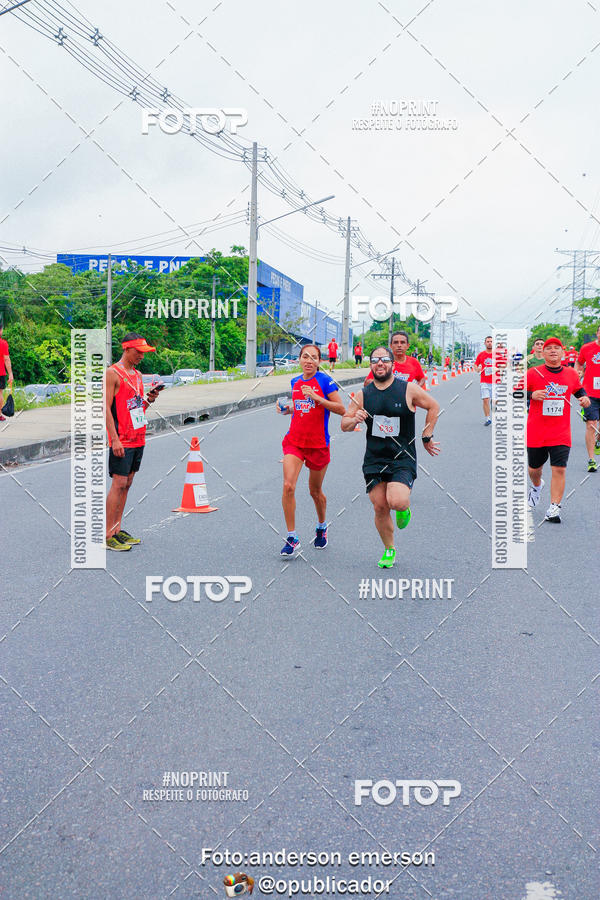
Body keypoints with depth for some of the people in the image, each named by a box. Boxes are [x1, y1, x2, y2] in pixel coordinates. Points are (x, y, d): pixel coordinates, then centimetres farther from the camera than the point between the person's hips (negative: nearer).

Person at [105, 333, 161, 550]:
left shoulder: (137, 374, 15)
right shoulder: (112, 373, -9)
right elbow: (106, 408, -14)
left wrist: (148, 400, 1)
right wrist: (115, 439, -19)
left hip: (138, 439, 8)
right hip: (121, 441, -8)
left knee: (126, 484, 10)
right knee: (118, 484, -8)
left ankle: (117, 529, 18)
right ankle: (107, 535, -3)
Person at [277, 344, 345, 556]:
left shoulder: (325, 381, -8)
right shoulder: (295, 382, 9)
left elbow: (341, 409, -12)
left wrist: (317, 398, -21)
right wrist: (286, 409, 4)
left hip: (318, 443, -3)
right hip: (294, 441, 3)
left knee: (315, 491, 12)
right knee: (288, 486, -14)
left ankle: (321, 527, 41)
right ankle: (292, 538, -6)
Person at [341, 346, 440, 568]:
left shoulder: (408, 389, -5)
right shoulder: (363, 394, 3)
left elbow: (433, 406, 9)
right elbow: (344, 424, 9)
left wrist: (427, 437, 8)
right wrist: (355, 420, -14)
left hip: (403, 458, -3)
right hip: (374, 458, 3)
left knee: (397, 502, -24)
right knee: (380, 507, 3)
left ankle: (404, 507, 14)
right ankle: (389, 550, 24)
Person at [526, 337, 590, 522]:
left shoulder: (571, 374, 6)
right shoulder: (533, 373, -3)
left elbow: (579, 390, 24)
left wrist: (585, 398, 4)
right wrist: (532, 395, -19)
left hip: (561, 434, 1)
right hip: (536, 433, -1)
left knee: (559, 469, -10)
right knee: (535, 468, 14)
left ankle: (554, 508, -5)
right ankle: (537, 486, 49)